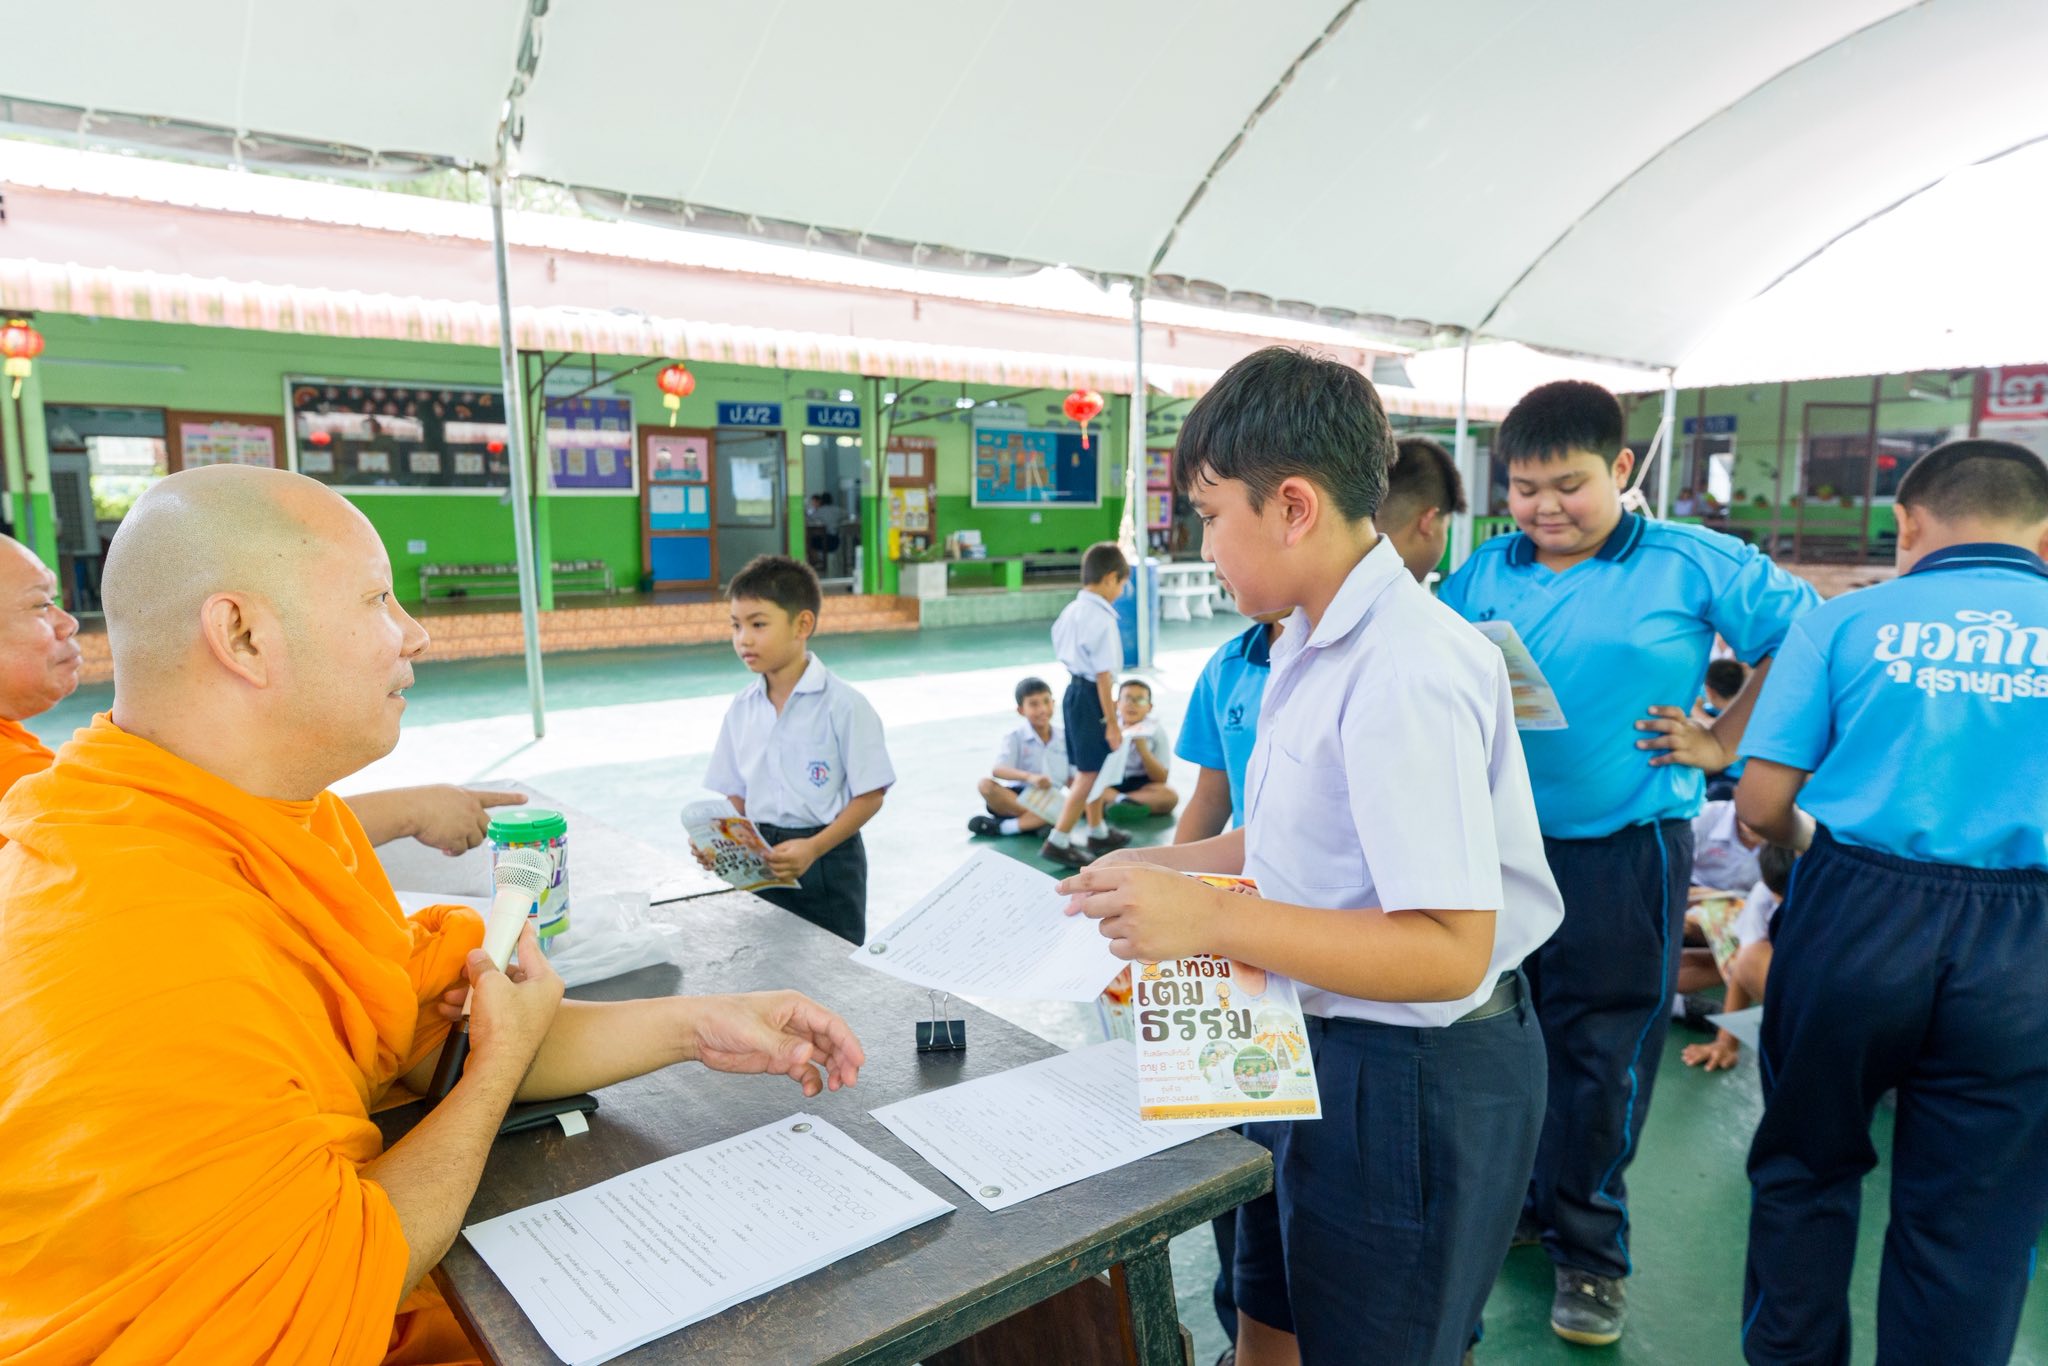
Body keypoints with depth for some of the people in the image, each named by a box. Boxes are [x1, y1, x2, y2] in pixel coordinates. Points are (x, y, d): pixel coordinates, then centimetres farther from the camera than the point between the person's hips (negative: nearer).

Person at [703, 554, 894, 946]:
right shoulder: (741, 708, 3)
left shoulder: (842, 705, -14)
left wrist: (813, 848, -23)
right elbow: (738, 795, 10)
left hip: (827, 859, -4)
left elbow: (870, 795, -13)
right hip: (761, 860, 5)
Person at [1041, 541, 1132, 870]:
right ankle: (1057, 841, 1)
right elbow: (1103, 675, -20)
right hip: (1090, 697, -10)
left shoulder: (1071, 610, 8)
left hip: (1073, 690, 10)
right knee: (1089, 773, -2)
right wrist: (1112, 723, -16)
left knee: (1089, 768, 21)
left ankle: (1097, 831, 36)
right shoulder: (1102, 619, -19)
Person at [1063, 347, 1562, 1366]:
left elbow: (1450, 950, -30)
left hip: (1411, 1078, -9)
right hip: (1318, 1048, 9)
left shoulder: (1403, 675, -27)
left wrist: (1211, 919, -32)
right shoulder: (1314, 647, 4)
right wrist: (1162, 867, 13)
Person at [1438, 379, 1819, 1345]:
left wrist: (1722, 743, -1)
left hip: (1621, 852, -3)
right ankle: (1522, 1202, 36)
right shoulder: (1481, 573, 6)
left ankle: (1589, 1248, 26)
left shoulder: (1691, 565, -3)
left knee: (1600, 1053, 7)